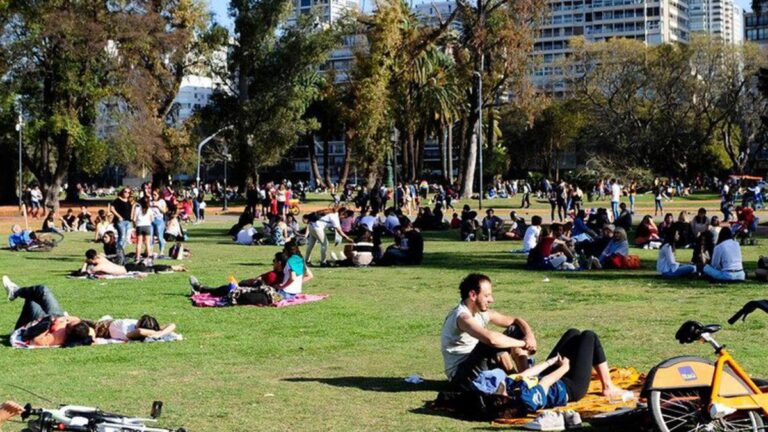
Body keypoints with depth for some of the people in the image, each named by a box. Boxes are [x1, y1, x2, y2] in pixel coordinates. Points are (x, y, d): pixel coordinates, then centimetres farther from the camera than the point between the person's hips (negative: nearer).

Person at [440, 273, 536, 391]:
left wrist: (530, 335, -12)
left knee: (515, 331, 3)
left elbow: (516, 321, 10)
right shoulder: (462, 316, -25)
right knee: (494, 343, -32)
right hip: (460, 375, -9)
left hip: (477, 367, 9)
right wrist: (522, 343, -30)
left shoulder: (482, 312, 3)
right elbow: (491, 338, -42)